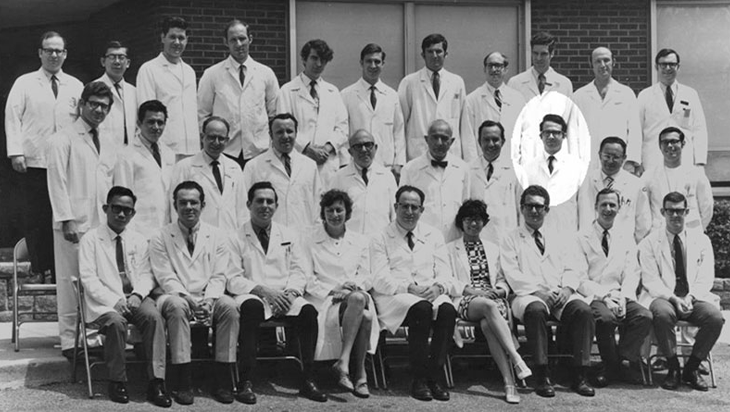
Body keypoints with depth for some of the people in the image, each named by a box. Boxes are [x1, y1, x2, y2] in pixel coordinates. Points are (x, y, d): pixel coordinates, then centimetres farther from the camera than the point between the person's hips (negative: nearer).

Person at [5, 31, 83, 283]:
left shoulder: (75, 87, 13)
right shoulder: (24, 83, 8)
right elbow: (13, 117, 1)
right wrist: (16, 152, -9)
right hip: (33, 162, -1)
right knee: (35, 218, -1)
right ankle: (39, 270, 7)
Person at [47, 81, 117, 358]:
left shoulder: (105, 145, 20)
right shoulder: (63, 140, 0)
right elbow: (57, 182, -6)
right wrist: (66, 219, -13)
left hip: (101, 223, 6)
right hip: (75, 223, -6)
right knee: (71, 282, -5)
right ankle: (70, 341, 1)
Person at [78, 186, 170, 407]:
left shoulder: (138, 240, 16)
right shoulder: (91, 239, 3)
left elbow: (146, 274, 11)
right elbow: (88, 278, -5)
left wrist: (137, 295, -12)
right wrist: (114, 300, -18)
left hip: (135, 298, 3)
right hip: (104, 301, -3)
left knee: (154, 317, -28)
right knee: (116, 321, -35)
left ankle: (156, 382, -28)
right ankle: (117, 381, -17)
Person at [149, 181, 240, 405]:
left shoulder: (217, 237, 11)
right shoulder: (161, 238, 5)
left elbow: (219, 276, 4)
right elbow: (166, 277, -4)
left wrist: (209, 300, -16)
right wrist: (188, 298, -20)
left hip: (208, 298, 2)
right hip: (175, 296, -2)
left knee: (229, 305, -30)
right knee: (177, 306, -37)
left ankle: (223, 380, -25)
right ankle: (183, 383, -35)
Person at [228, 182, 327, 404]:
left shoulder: (290, 236, 18)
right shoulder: (236, 239, 7)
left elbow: (299, 273, 11)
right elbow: (233, 279, -1)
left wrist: (290, 293, -10)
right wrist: (262, 290, -16)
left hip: (285, 298, 3)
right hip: (253, 296, -3)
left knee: (308, 311, -29)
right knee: (251, 306, -38)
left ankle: (308, 381, -25)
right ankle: (245, 383, -37)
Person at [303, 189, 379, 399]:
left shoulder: (360, 241, 20)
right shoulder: (310, 241, 8)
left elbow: (367, 277, 16)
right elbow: (307, 279, 1)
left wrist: (355, 285, -7)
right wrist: (331, 291, -13)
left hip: (357, 295, 3)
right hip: (324, 300, -3)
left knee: (360, 301, -37)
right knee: (361, 307, -35)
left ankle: (343, 363, -36)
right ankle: (360, 373, -32)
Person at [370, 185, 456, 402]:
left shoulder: (433, 235, 18)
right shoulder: (381, 239, 7)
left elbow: (445, 275, 10)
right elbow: (380, 280, -5)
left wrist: (438, 287, -14)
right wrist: (409, 287, -20)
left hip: (432, 293, 3)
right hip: (394, 298, -3)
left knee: (448, 310, -31)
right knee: (421, 309, -36)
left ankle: (433, 376, -24)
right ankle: (418, 379, -26)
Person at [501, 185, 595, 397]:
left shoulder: (559, 242, 26)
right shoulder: (511, 241, 14)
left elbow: (571, 270, 15)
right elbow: (512, 274, 0)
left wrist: (567, 288, -8)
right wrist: (537, 292, -15)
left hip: (561, 295, 3)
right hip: (529, 295, -3)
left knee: (583, 310, -29)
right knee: (535, 310, -38)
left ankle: (580, 376, -26)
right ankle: (542, 377, -34)